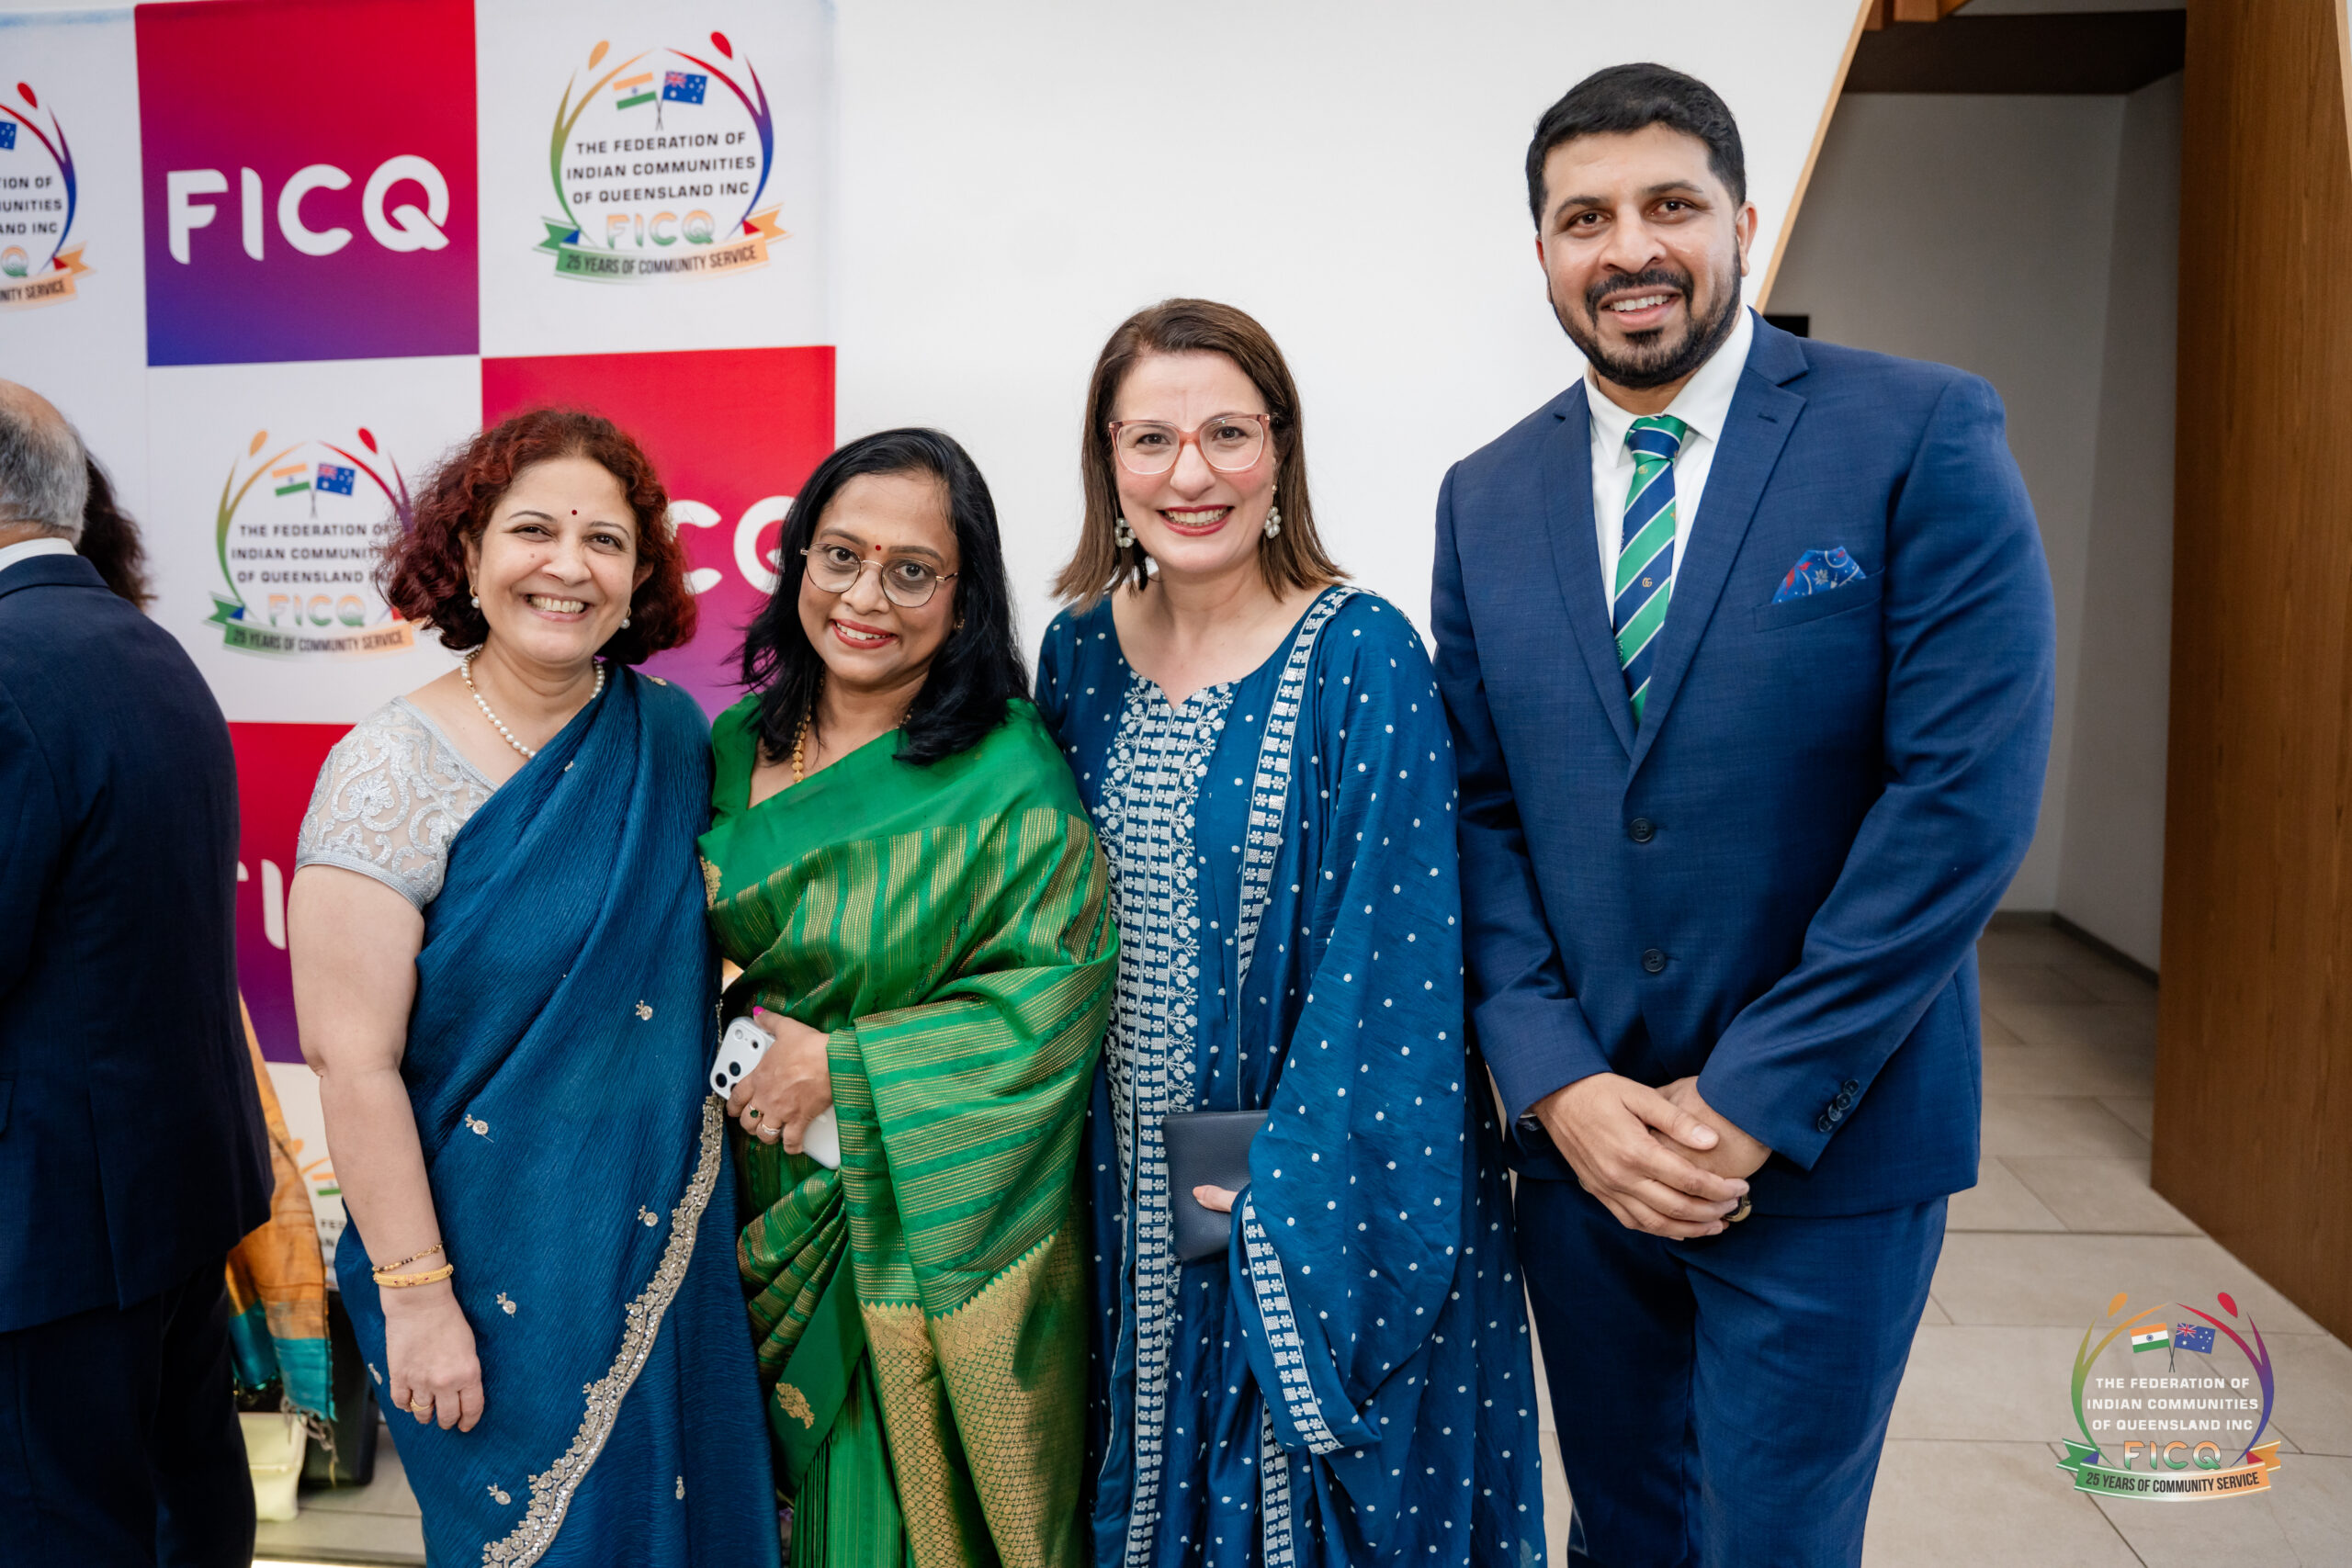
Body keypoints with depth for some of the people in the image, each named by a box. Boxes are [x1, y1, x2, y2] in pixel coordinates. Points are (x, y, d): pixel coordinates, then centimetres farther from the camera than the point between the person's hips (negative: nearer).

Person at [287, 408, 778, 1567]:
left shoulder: (673, 734, 0)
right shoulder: (390, 769, -15)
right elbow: (352, 1060, -16)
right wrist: (415, 1293, -16)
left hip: (672, 1250, 5)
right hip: (499, 1274, -5)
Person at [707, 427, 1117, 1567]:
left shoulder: (1011, 776, -15)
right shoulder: (735, 746, 3)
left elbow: (1054, 996, -19)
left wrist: (838, 1067, -18)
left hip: (936, 1238, -5)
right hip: (766, 1217, 5)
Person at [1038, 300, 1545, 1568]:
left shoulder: (1362, 659, -15)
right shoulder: (1079, 650, 0)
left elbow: (1390, 954, -16)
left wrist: (1291, 1185, -16)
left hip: (1325, 1197, -4)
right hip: (1129, 1185, 4)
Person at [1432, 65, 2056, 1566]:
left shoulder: (1925, 438, -9)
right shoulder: (1486, 497, 4)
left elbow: (1968, 793, -15)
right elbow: (1479, 811, 2)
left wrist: (1754, 1101, -16)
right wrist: (1557, 1083, -9)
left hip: (1830, 1142, -3)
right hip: (1574, 1133, 4)